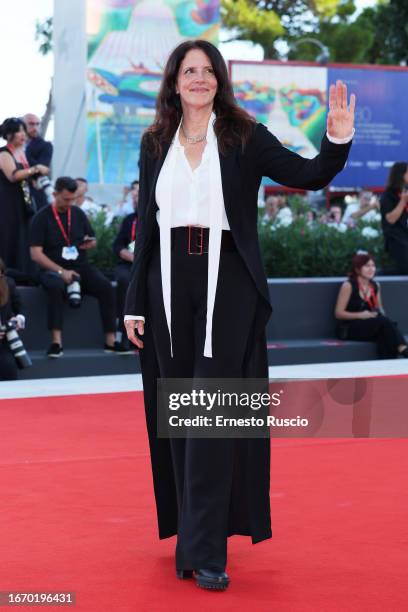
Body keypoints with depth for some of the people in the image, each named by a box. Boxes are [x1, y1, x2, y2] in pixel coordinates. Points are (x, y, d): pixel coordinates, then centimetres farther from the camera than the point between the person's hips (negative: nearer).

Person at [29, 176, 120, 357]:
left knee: (106, 287, -23)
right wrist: (61, 271, -20)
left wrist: (90, 243, -4)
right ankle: (56, 342, -37)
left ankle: (110, 341, -23)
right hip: (53, 269, -4)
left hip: (80, 267, 4)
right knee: (56, 287, -38)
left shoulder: (78, 213, 12)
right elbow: (36, 253, -9)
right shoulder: (41, 217, -2)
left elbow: (93, 240, 23)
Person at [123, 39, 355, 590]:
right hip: (169, 282, 3)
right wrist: (135, 303, 8)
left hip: (227, 282, -3)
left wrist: (338, 139, -23)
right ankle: (192, 536, 20)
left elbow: (310, 176, -4)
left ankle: (204, 550, -7)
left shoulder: (245, 138, 2)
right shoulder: (155, 145, 11)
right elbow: (146, 225, 11)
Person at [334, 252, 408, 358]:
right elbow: (338, 313, -7)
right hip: (349, 328, -5)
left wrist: (380, 313, -2)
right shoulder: (348, 286, -7)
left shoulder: (375, 286, 12)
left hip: (370, 326, 5)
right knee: (384, 321, -31)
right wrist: (360, 315, -19)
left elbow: (380, 309, 24)